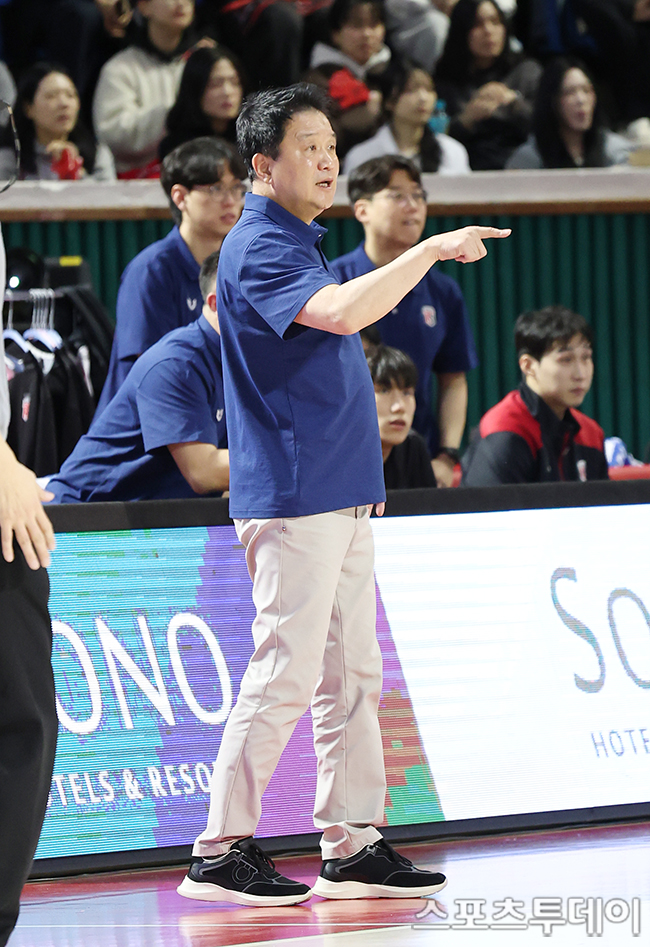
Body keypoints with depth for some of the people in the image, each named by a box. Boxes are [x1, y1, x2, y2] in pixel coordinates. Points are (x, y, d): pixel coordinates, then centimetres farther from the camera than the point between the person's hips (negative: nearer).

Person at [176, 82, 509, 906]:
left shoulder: (298, 242, 19)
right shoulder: (258, 249, -13)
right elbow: (342, 312, -31)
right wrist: (432, 249, -26)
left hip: (340, 498, 10)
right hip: (292, 498, -10)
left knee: (352, 675, 9)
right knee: (284, 676, -10)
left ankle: (352, 846, 12)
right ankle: (220, 854, -5)